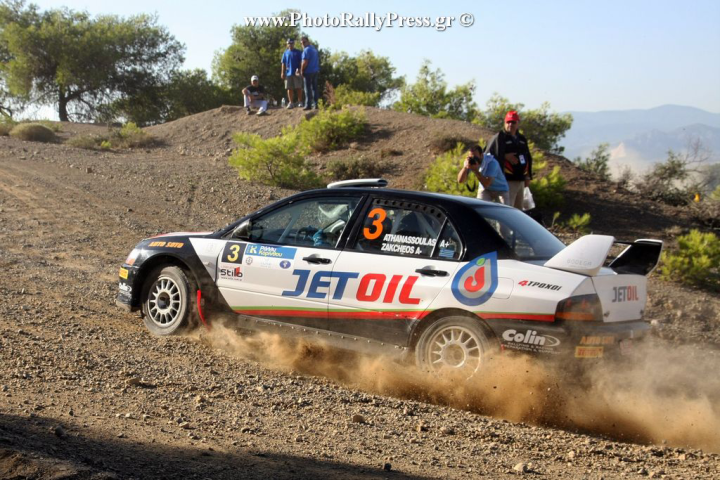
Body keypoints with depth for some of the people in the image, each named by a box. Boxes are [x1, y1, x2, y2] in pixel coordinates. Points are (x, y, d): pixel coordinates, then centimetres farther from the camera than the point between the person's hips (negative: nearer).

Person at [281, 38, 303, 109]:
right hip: (288, 73, 2)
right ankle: (290, 102, 8)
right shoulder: (285, 53, 11)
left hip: (297, 73, -2)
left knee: (298, 88, 0)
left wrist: (299, 70, -12)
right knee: (289, 88, 3)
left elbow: (301, 62, 1)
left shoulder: (298, 52, 5)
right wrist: (283, 72, 3)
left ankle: (300, 102, 6)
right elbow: (283, 63, 10)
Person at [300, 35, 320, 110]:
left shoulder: (306, 50, -14)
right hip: (316, 71, 8)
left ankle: (308, 105, -4)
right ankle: (315, 104, 11)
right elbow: (318, 60, 17)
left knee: (308, 89, -4)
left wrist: (302, 71, -8)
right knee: (314, 88, 11)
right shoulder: (314, 49, 14)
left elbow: (305, 62, -18)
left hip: (308, 72, -8)